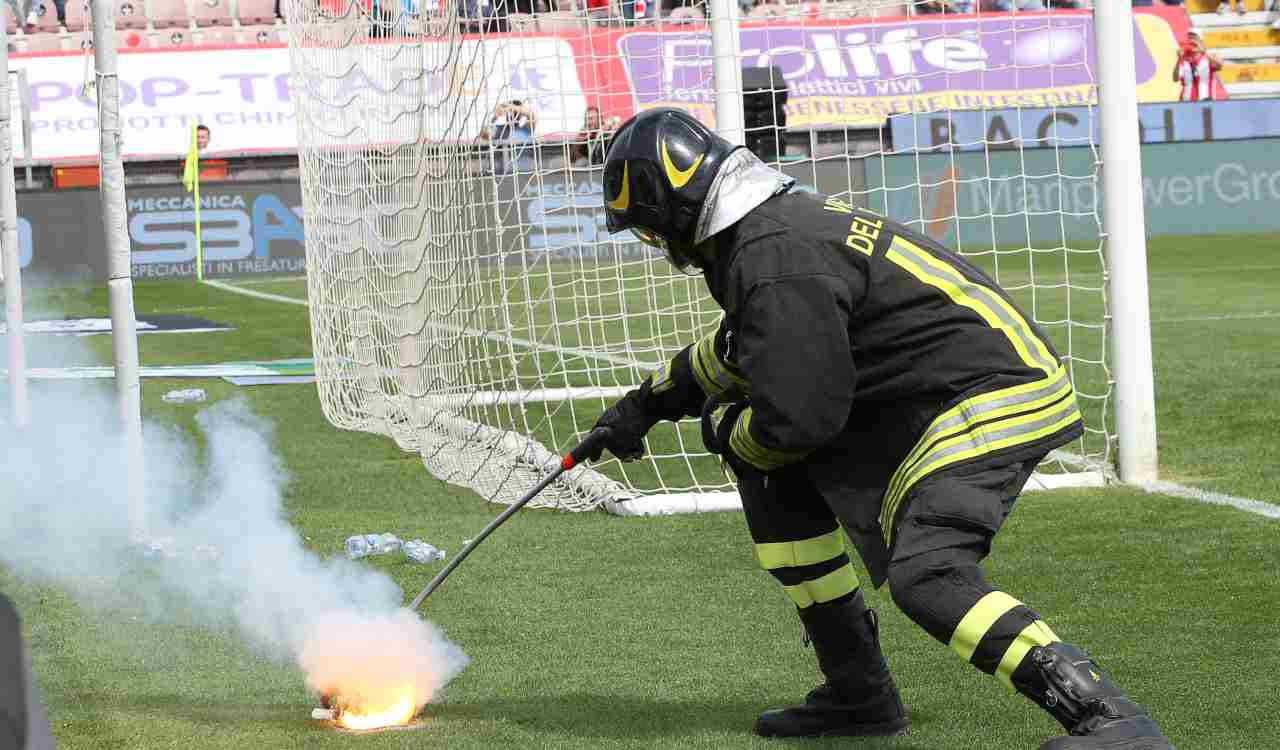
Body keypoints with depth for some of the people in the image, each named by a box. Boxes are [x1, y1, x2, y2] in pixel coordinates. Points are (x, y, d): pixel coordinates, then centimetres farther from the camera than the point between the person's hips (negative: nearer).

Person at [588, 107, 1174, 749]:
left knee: (925, 575, -26)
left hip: (996, 396, -11)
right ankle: (856, 691, 16)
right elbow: (742, 347, 33)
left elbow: (799, 417, -21)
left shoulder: (775, 261, -20)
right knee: (770, 464, 15)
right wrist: (648, 402, 39)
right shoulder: (774, 222, 13)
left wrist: (726, 430, 0)